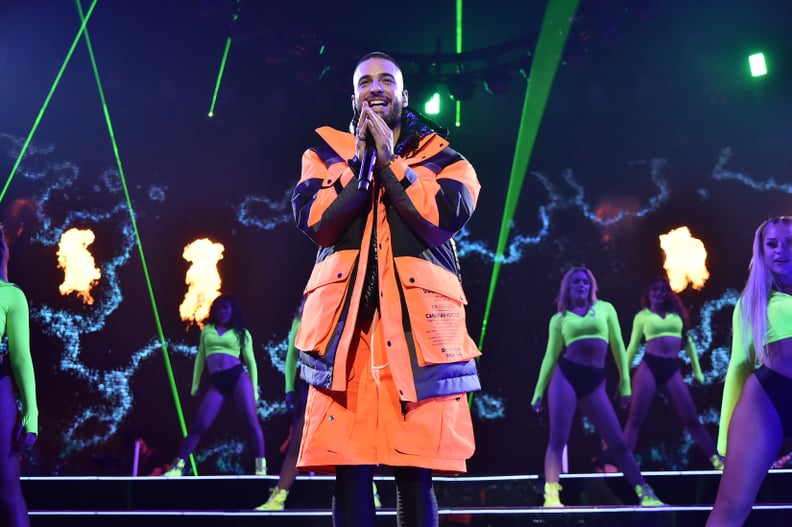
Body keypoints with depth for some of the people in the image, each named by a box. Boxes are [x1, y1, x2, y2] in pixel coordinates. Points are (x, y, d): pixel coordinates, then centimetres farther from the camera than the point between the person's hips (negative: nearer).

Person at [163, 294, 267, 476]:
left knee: (251, 421, -9)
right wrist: (195, 385, 19)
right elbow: (200, 357, 23)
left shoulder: (241, 332, 11)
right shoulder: (207, 329, 19)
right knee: (199, 425, -3)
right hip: (216, 382, 2)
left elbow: (251, 361, 10)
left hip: (238, 377, -2)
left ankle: (261, 467, -4)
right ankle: (177, 466, 2)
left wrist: (254, 389, 4)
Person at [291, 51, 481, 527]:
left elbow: (447, 216, -7)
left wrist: (388, 159, -2)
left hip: (418, 323, -1)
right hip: (346, 321, 1)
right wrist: (361, 159, -2)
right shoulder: (325, 154, 18)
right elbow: (314, 220, -1)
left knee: (415, 475, 0)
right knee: (349, 472, 0)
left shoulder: (445, 159, 14)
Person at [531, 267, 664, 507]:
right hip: (566, 376, -1)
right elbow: (551, 355, 9)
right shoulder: (559, 318, 8)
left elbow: (617, 345, 12)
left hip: (595, 380, 1)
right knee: (558, 437, -7)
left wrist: (625, 381, 9)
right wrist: (538, 391, 7)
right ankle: (551, 495, -6)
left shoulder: (605, 308, 11)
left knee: (617, 441, 2)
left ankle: (645, 494, 10)